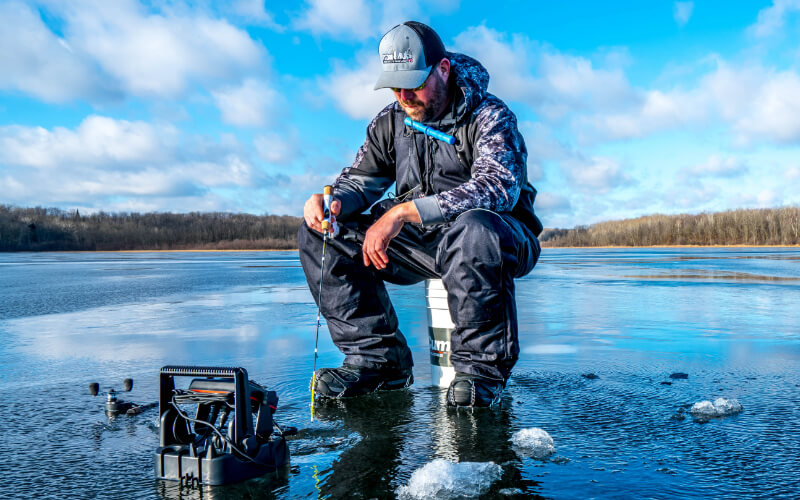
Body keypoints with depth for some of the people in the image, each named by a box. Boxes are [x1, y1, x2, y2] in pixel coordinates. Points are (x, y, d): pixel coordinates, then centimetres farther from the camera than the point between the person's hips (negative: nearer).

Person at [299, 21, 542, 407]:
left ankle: (481, 368, -23)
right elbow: (360, 178, 11)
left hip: (503, 237, -5)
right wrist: (330, 200, -16)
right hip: (421, 243, 6)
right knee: (319, 232, -7)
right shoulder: (390, 121, 6)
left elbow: (499, 187, -31)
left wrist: (404, 211, -37)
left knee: (472, 229, -44)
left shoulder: (489, 116, -13)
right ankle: (377, 359, -7)